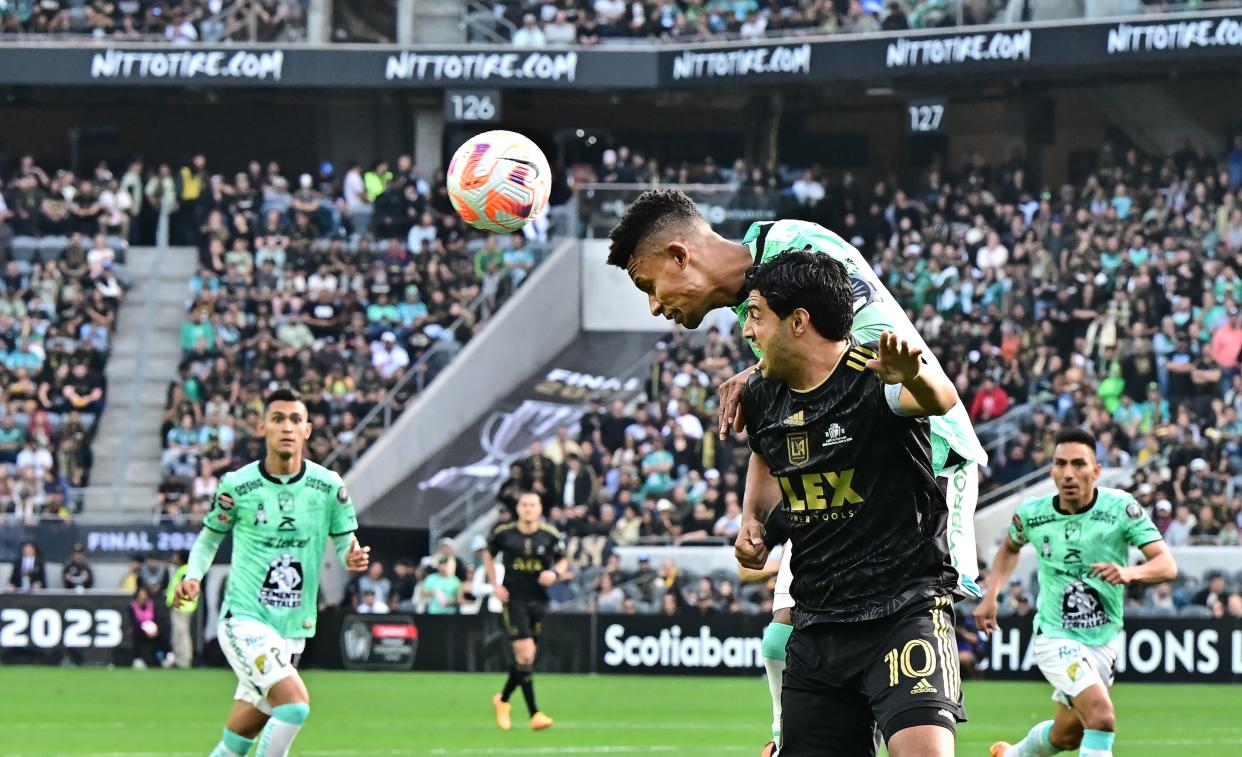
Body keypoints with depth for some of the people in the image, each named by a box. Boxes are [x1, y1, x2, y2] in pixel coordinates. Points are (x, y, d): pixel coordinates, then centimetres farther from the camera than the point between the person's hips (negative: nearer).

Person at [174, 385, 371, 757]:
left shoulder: (328, 486, 0)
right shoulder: (237, 485, -5)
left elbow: (346, 543, 6)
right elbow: (209, 538, 9)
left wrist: (354, 558, -18)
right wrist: (193, 578, -9)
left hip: (293, 629, 4)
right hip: (244, 619, -4)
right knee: (295, 703, -24)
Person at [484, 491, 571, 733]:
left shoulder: (551, 536, -1)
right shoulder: (504, 534, -3)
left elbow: (563, 561, 11)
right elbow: (488, 556, 13)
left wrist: (555, 573, -12)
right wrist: (495, 585, 3)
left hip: (539, 602, 3)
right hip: (514, 601, -3)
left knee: (525, 657, 10)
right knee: (525, 654, -16)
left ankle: (503, 700, 36)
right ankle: (534, 714, -14)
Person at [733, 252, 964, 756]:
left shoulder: (873, 377, -14)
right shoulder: (762, 397, 7)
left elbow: (941, 399, -39)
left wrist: (916, 378, -62)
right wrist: (752, 517, 14)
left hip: (906, 609, -7)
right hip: (816, 623, 7)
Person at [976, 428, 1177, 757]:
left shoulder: (1121, 508, -15)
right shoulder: (1032, 513, -10)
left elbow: (1167, 565, -22)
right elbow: (1010, 548, 15)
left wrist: (1130, 572, -42)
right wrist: (991, 596, 1)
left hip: (1104, 640, 3)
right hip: (1055, 638, -3)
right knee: (1101, 716, -26)